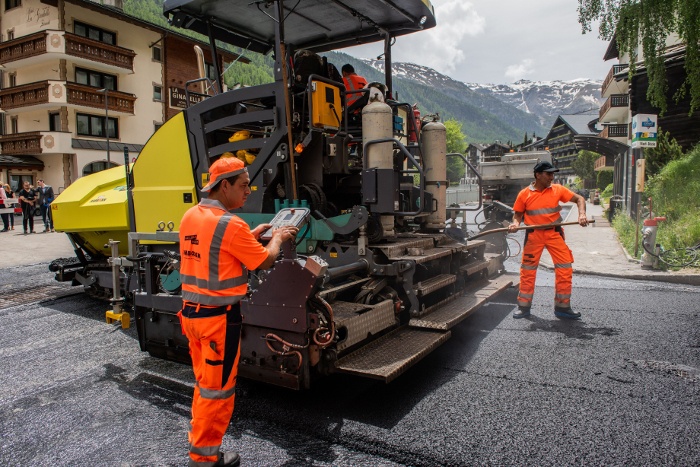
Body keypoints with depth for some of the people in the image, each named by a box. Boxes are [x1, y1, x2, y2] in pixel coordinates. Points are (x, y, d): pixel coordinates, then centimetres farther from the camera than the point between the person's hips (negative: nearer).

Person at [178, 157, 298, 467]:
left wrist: (252, 235, 16)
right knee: (217, 389, 7)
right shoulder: (230, 224, -20)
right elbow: (265, 261, -10)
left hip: (191, 311, 8)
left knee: (204, 383, 21)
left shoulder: (190, 216, 6)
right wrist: (277, 237, 7)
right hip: (219, 316, -8)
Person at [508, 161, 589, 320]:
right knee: (527, 271, 3)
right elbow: (518, 213, 6)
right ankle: (524, 307, 17)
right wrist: (515, 223, -14)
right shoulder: (524, 194, -2)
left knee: (565, 268, -1)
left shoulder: (558, 190, 1)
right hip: (534, 235, -1)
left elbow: (579, 199, 6)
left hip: (554, 233, 1)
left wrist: (582, 214, -11)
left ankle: (562, 307, 13)